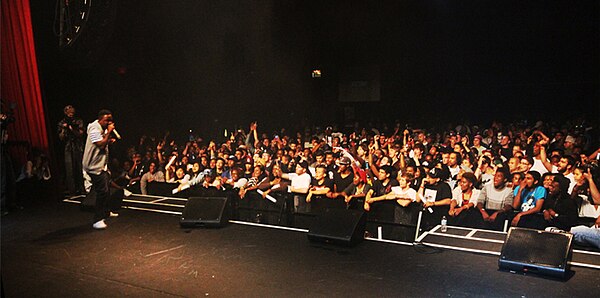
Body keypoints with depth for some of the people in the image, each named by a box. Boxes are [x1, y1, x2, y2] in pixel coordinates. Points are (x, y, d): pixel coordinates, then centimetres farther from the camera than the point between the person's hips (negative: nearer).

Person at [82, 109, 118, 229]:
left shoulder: (103, 128, 12)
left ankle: (106, 212, 37)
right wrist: (109, 132, -21)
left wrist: (109, 141, 4)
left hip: (102, 164, 10)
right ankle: (98, 220, -9)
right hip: (95, 166, -10)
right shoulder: (95, 129, -18)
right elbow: (100, 144, -27)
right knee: (102, 191, -13)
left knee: (106, 189, 20)